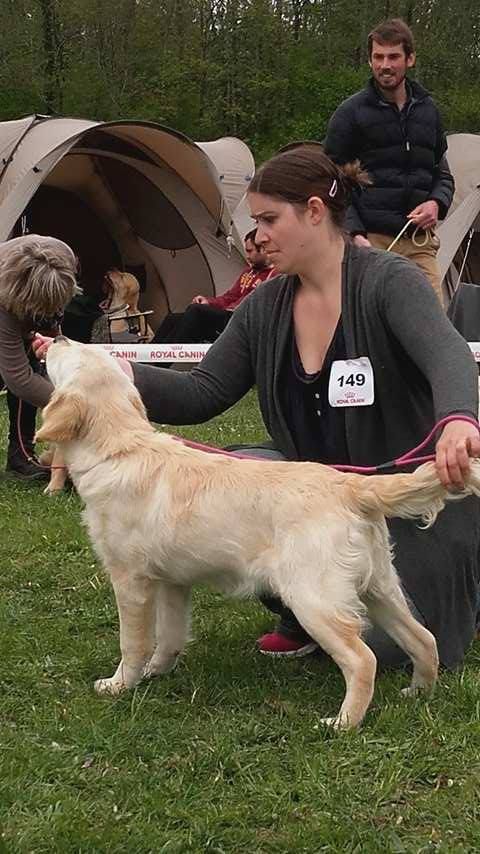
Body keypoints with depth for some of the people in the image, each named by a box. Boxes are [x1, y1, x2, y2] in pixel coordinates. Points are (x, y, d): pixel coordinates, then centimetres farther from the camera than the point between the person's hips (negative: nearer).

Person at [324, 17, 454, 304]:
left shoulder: (428, 111, 14)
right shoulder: (351, 113, 1)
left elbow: (443, 173, 22)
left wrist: (437, 203, 0)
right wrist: (355, 234, -13)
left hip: (420, 242, 4)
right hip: (371, 242, -4)